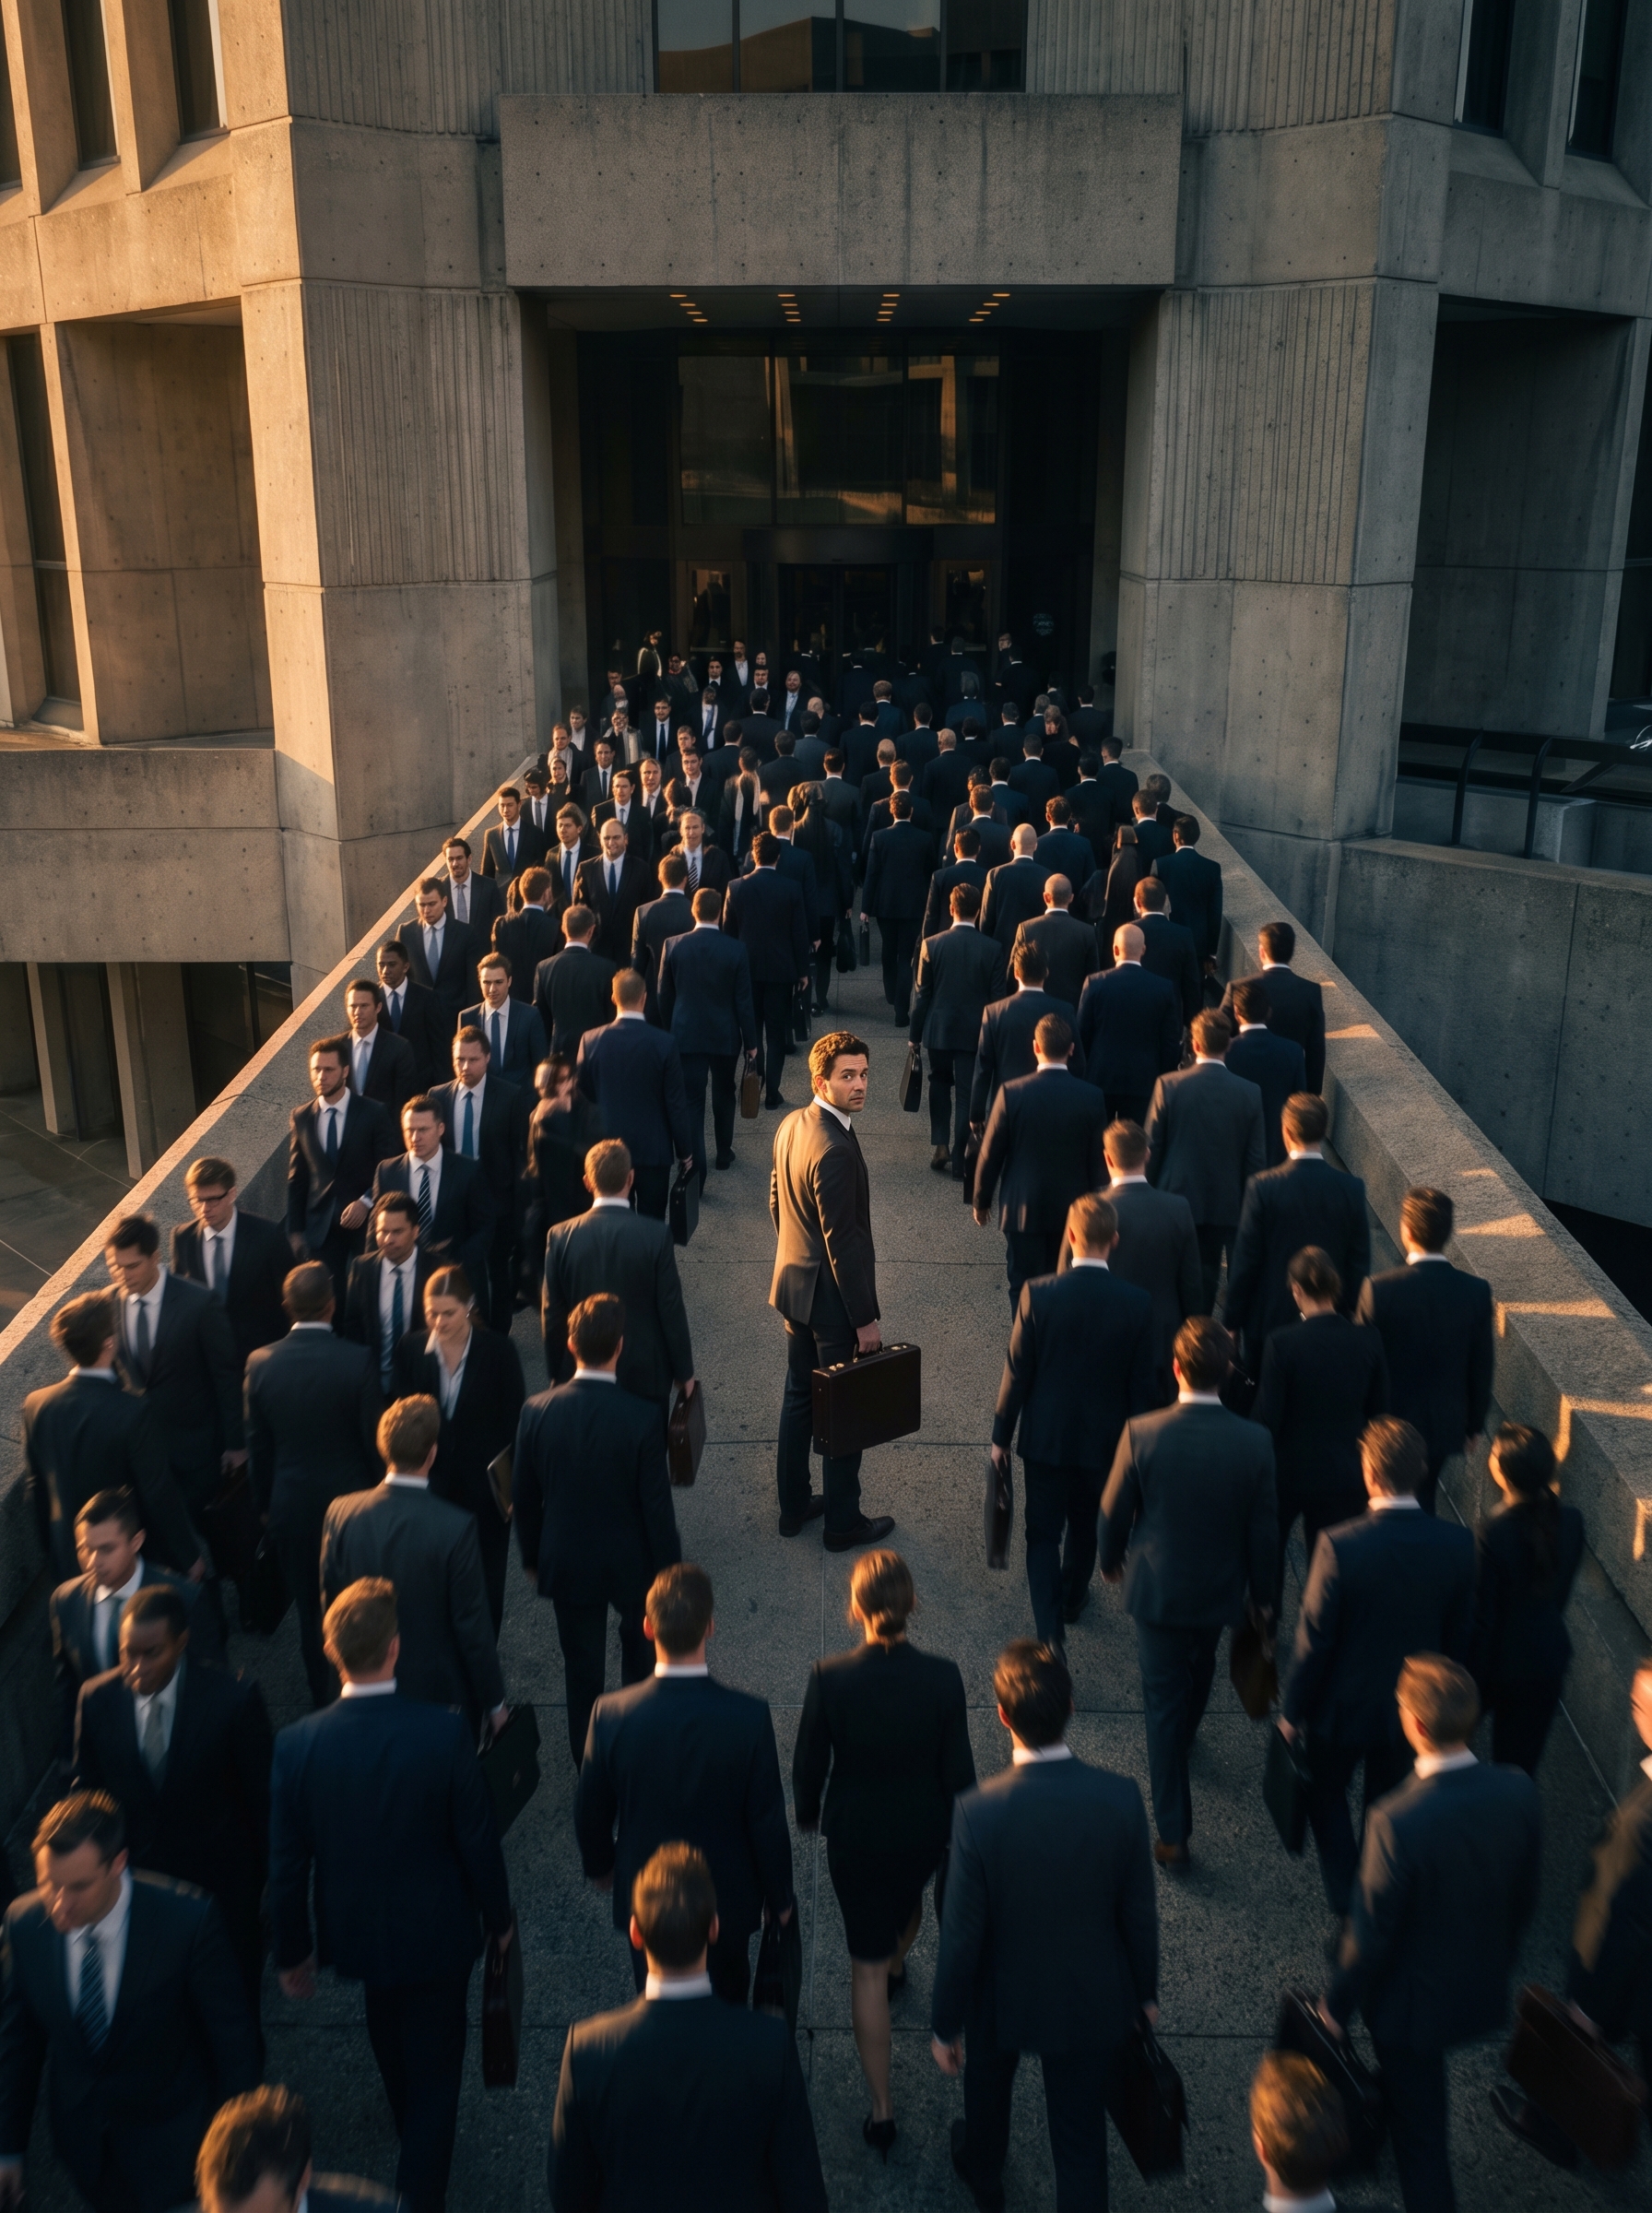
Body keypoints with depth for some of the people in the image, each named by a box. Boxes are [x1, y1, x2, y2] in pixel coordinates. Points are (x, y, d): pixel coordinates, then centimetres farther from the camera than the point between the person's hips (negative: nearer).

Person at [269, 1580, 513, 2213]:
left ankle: (417, 2145, 58)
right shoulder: (445, 1733, -28)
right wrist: (499, 1917, 3)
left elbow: (287, 1864, -11)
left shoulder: (297, 1745, -22)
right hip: (437, 1933, -4)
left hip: (356, 1933, 4)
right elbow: (478, 1841, -16)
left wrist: (292, 1950, 6)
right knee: (434, 2065, 17)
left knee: (393, 2046, 32)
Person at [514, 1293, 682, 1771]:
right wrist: (670, 1569, -2)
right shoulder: (642, 1418, -25)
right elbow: (657, 1505, -17)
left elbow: (523, 1497, -5)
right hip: (630, 1562, -1)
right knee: (641, 1642, 27)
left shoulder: (538, 1411, -17)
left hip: (567, 1563, 1)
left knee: (582, 1670, 17)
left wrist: (532, 1556, 12)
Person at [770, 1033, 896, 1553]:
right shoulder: (835, 1151, -28)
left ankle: (793, 1504, 34)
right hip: (833, 1299, -9)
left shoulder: (791, 1126, 0)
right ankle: (842, 1523, 21)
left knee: (799, 1396, 20)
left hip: (793, 1285, 9)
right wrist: (866, 1318, -18)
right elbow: (843, 1243, -25)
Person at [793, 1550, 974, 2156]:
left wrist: (807, 1812, 10)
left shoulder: (829, 1677, -25)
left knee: (866, 1967, 13)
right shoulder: (942, 1677, -22)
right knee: (907, 1900, 35)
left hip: (853, 1833, -2)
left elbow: (810, 1761, -11)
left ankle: (882, 2109, 19)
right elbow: (958, 1769, -12)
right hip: (923, 1828, 2)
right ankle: (896, 1964, 67)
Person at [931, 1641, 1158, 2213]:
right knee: (1082, 2141, 19)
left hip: (1004, 1998, 0)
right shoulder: (1122, 1797, -24)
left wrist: (945, 2025, -3)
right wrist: (1145, 1991, 9)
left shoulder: (979, 1812, -31)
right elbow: (1139, 1911, -10)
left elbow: (962, 1934, -20)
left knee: (988, 2085, 31)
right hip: (1094, 2001, 0)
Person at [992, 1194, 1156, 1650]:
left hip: (1045, 1437, -2)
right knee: (1085, 1524, 25)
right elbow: (1141, 1386, -6)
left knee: (1043, 1532, 10)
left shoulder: (1038, 1294, -19)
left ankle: (1050, 1632, 0)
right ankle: (1072, 1597, 47)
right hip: (1103, 1440, 2)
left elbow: (1017, 1373, -11)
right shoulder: (1137, 1304, -15)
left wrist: (1001, 1436, 1)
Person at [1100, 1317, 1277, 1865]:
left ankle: (1173, 1833, 13)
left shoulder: (1142, 1434, -24)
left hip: (1157, 1588, -2)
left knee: (1164, 1700, 10)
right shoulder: (1255, 1443, -20)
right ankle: (1183, 1740, 60)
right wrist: (1264, 1593, 8)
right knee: (1199, 1671, 31)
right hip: (1221, 1588, 2)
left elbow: (1115, 1511, -10)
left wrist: (1111, 1559, 11)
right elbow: (1263, 1527, -8)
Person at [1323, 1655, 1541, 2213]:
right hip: (1484, 1992, 6)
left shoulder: (1398, 1821, -37)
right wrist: (1496, 1960, 17)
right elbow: (1524, 1900, -3)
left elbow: (1371, 1936, -24)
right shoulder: (1519, 1791, -20)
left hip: (1413, 1999, -6)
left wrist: (1336, 2005, -6)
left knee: (1419, 2128, 18)